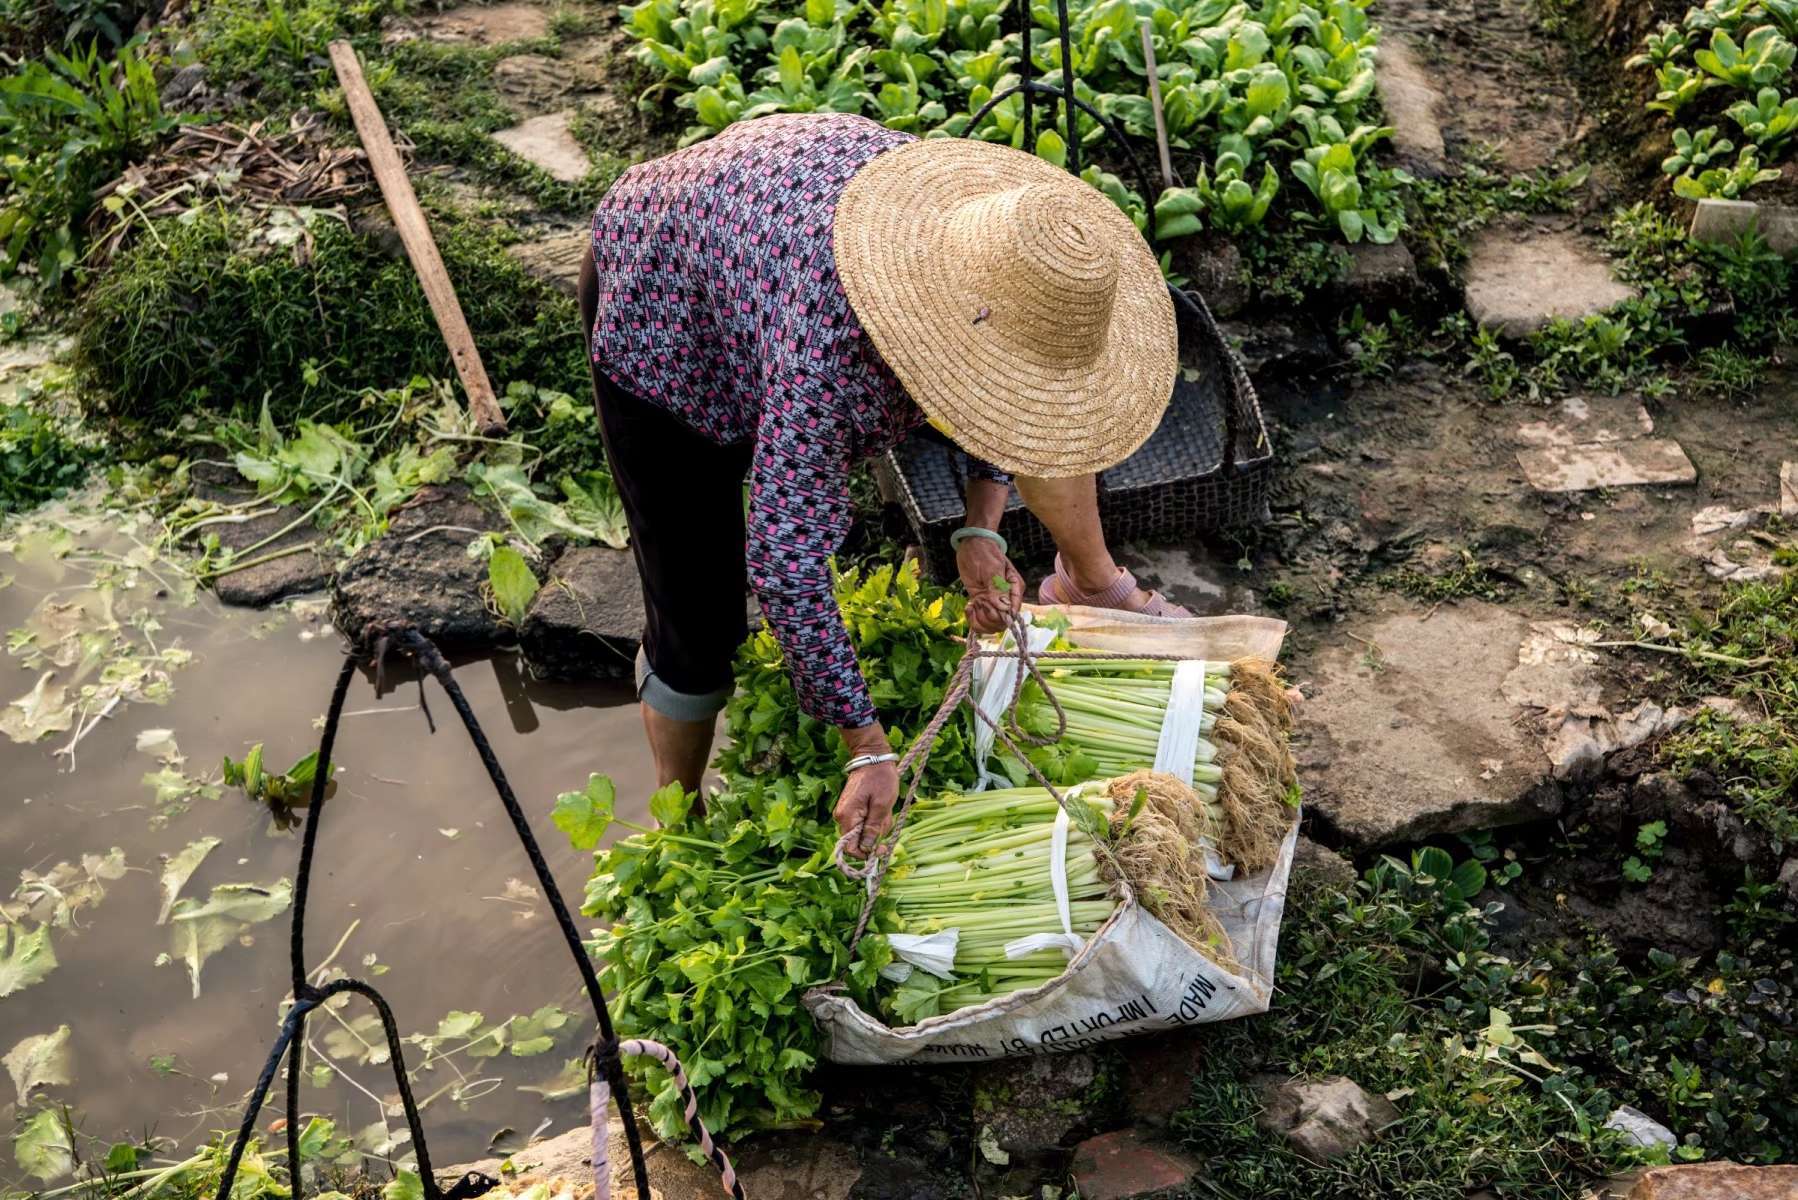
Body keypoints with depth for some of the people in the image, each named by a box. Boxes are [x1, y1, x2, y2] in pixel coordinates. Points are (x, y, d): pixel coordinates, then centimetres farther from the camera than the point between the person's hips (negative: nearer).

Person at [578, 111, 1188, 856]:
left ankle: (1091, 584, 30)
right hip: (661, 318, -6)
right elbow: (786, 565, -41)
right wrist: (868, 750, -35)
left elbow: (1017, 392, -4)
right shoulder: (827, 347, -46)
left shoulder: (1001, 224, -27)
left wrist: (980, 527, -14)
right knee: (699, 622, -7)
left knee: (1048, 424, 3)